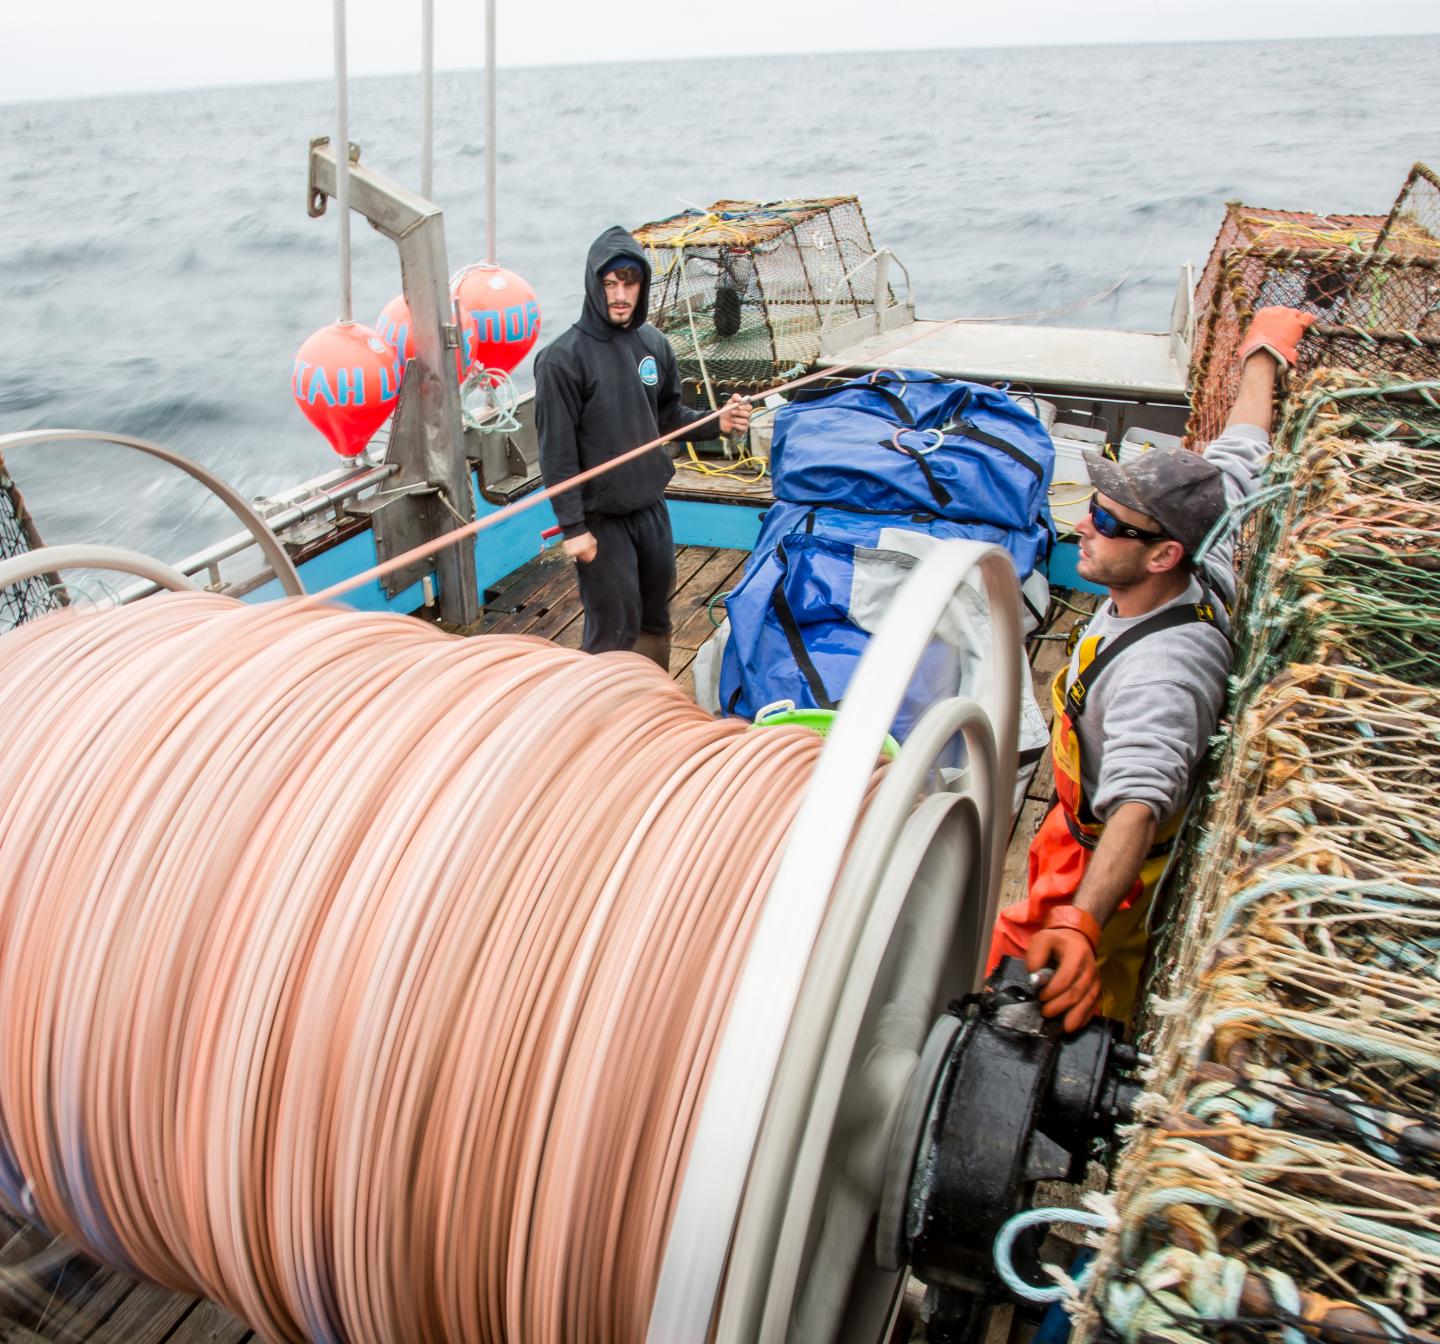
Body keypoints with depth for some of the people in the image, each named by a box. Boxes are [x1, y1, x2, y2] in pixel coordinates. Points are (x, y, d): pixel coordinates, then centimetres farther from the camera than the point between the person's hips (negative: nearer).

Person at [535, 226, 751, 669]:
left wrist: (715, 421, -4)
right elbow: (557, 451, -15)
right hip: (601, 518, -6)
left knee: (655, 620, 19)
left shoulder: (654, 344, 3)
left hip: (653, 507, 6)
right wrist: (573, 526, -17)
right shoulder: (564, 358, -15)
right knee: (614, 631, 0)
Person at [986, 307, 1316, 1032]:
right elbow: (1238, 458, 2)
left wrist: (1081, 923, -70)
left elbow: (1139, 807, -55)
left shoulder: (1159, 674, -40)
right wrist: (1262, 354, 18)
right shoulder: (1203, 575, -15)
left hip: (1103, 859, -9)